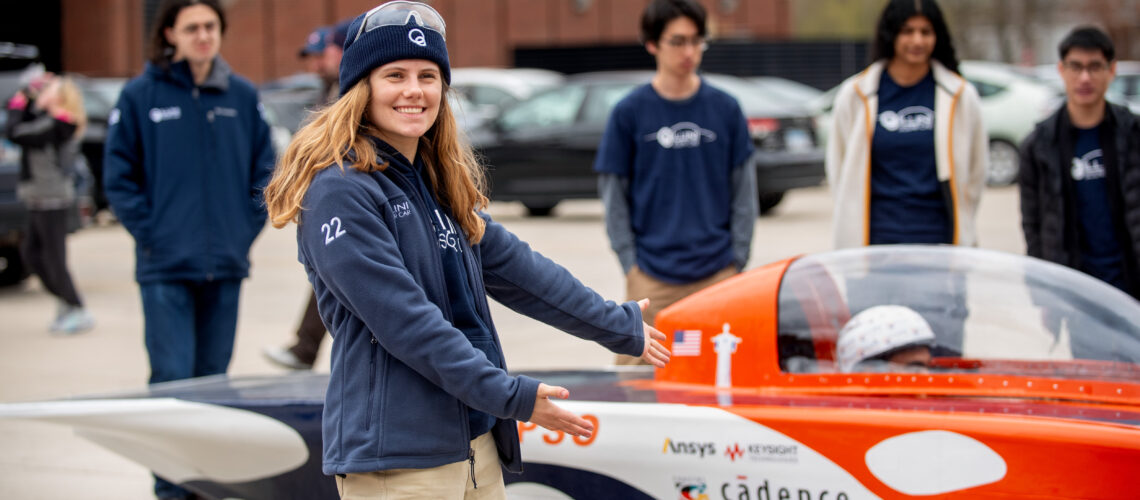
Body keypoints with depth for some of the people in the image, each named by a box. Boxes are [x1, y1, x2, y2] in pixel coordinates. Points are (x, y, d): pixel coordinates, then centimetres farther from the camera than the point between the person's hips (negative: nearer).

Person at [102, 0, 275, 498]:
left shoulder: (242, 96, 6)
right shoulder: (140, 96, -3)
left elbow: (264, 170, 13)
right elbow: (119, 176, 0)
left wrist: (247, 228, 2)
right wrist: (151, 233, -7)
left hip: (226, 266, 3)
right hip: (167, 267, -3)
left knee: (214, 376, 10)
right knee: (173, 376, -7)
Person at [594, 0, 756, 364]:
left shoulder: (725, 109, 6)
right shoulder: (629, 112, 1)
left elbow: (744, 193, 9)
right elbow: (614, 195, 3)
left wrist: (737, 259, 2)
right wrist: (631, 265, -3)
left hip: (717, 273, 1)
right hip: (653, 280, -1)